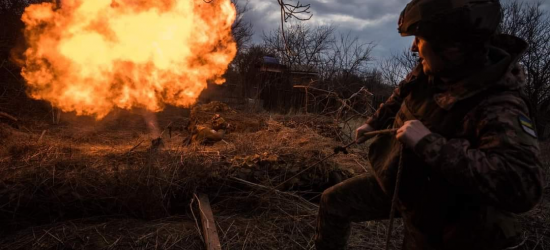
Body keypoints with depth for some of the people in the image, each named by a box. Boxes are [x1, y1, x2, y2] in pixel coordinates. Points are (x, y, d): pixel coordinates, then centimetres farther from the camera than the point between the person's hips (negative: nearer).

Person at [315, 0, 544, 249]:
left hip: (432, 210, -6)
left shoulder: (498, 108, -33)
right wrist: (373, 123, 23)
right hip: (394, 182, 6)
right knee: (332, 202, 9)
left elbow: (523, 185, -46)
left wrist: (429, 143, -46)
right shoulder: (430, 71, -11)